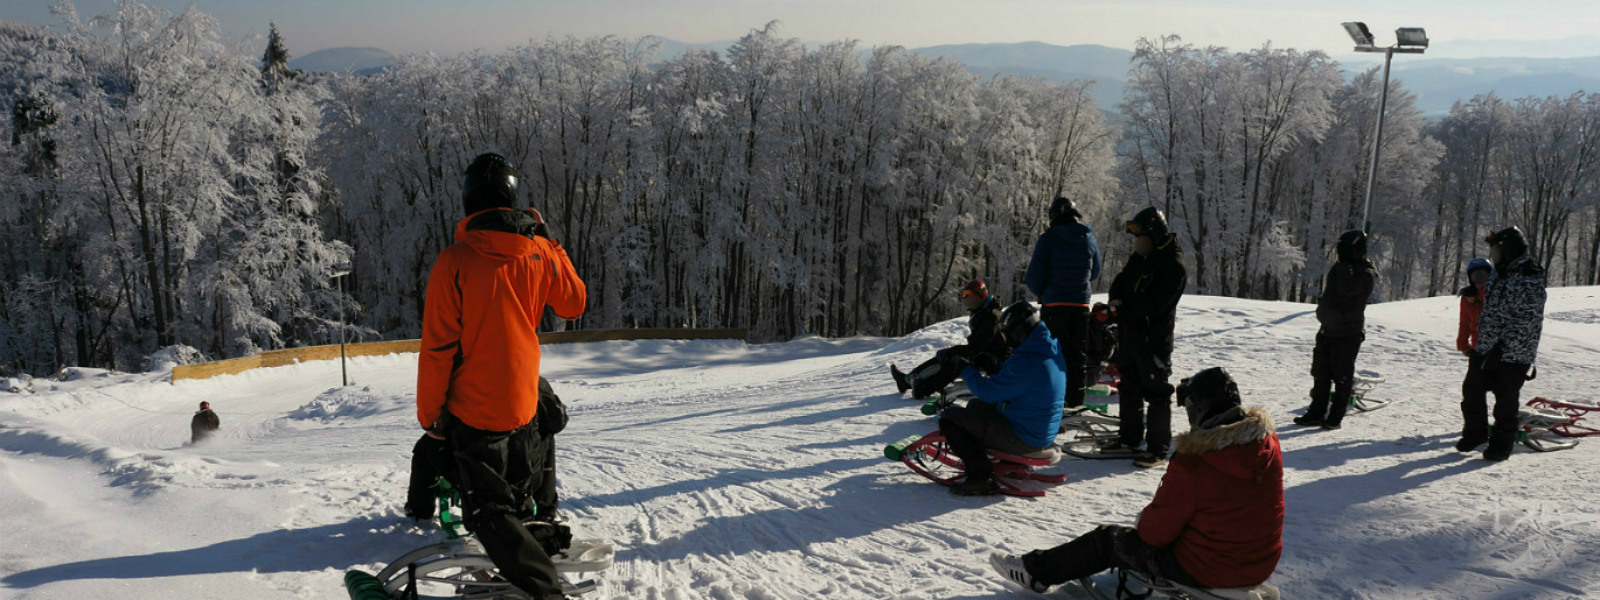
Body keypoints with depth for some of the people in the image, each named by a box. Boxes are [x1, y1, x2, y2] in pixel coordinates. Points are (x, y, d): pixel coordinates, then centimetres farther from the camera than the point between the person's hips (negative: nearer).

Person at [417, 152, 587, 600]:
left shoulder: (455, 260, -17)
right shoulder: (540, 251, -5)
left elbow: (437, 347, -15)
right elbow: (574, 303, 12)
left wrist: (430, 412, -5)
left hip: (473, 408, -5)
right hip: (524, 403, 5)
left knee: (489, 512, 1)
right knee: (514, 499, 26)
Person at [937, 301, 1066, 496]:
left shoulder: (1027, 362, -28)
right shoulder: (1052, 351, 4)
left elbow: (989, 392, -21)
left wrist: (966, 369, -5)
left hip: (1024, 438, -10)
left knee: (950, 417, -6)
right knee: (975, 405, 28)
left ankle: (981, 476, -10)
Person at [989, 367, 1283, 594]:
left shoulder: (1192, 463, -28)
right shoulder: (1268, 443, -6)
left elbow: (1157, 531, -18)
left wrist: (1146, 519, 6)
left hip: (1205, 570, -7)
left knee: (1107, 539, 12)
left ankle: (1035, 571, 28)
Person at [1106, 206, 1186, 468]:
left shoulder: (1173, 266, -17)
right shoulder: (1140, 258, 11)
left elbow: (1154, 305, -24)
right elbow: (1121, 281, 17)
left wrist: (1124, 309, -16)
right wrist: (1116, 298, -5)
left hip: (1154, 338, -9)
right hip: (1130, 335, 9)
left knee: (1156, 393, -3)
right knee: (1129, 387, 18)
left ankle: (1158, 450, 3)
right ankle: (1129, 439, 31)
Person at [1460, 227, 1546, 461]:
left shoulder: (1529, 278, -16)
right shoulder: (1498, 274, 12)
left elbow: (1526, 318, -21)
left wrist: (1503, 344, -23)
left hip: (1513, 352, -8)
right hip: (1486, 348, 8)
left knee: (1505, 400, 2)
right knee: (1472, 390, 11)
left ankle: (1502, 444, 16)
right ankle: (1476, 433, 28)